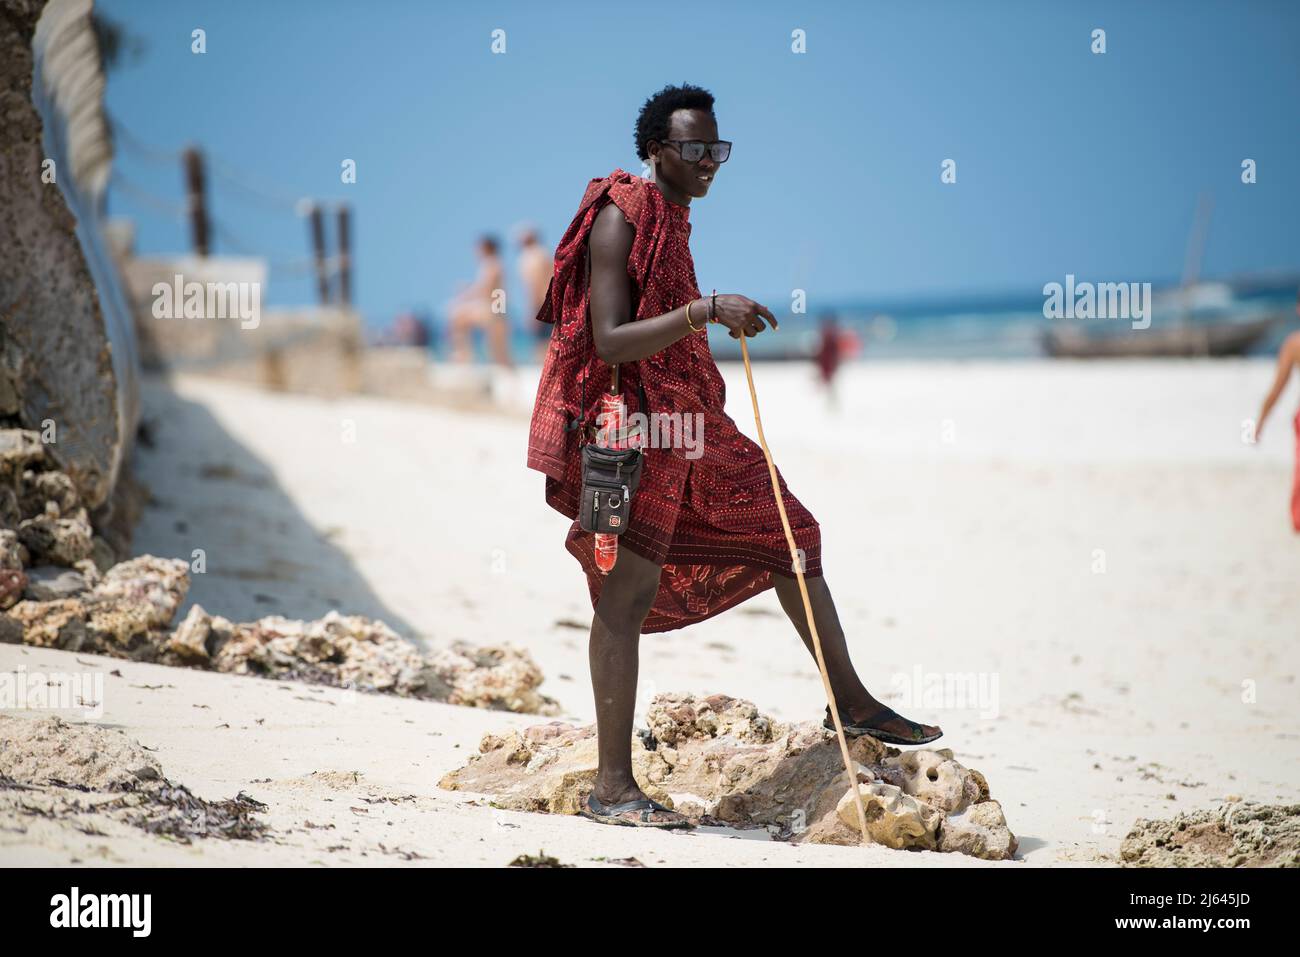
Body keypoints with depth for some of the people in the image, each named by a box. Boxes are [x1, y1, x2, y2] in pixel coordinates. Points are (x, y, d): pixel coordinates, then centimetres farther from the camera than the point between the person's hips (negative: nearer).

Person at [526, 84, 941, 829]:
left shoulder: (673, 217, 15)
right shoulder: (621, 218, -14)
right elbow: (608, 340, -24)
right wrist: (705, 310, -31)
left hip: (686, 418, 10)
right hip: (631, 418, -10)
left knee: (792, 533, 14)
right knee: (631, 586, -11)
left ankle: (851, 702, 29)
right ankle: (613, 788, -10)